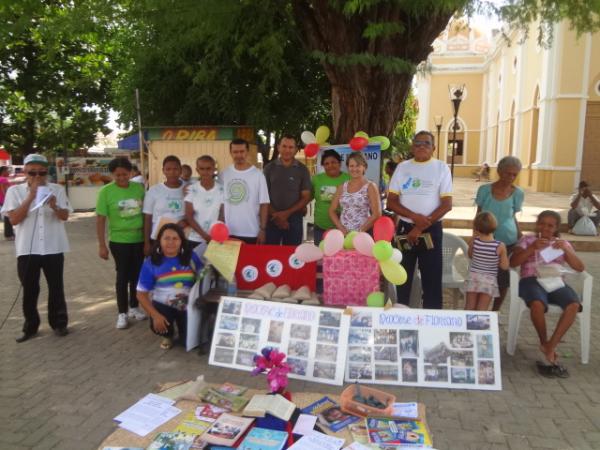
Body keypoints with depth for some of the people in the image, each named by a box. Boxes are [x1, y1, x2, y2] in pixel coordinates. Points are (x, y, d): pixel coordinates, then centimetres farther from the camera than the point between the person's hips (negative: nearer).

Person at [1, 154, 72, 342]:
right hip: (27, 249, 0)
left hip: (53, 248, 0)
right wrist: (30, 197, -17)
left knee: (56, 287, 10)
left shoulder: (57, 189, 0)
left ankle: (59, 323, 23)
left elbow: (65, 216, -3)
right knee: (29, 289, 9)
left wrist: (55, 207, -25)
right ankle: (30, 326, 23)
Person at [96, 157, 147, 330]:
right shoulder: (106, 191, -9)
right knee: (123, 276, 4)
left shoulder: (139, 188, 0)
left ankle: (134, 307, 30)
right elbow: (100, 219, -7)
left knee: (137, 275, 13)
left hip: (139, 239, 3)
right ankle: (122, 313, 17)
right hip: (119, 241, -3)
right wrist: (102, 245, -9)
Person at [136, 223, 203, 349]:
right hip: (163, 305, -1)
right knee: (158, 326, -30)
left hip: (188, 305, 1)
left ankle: (181, 330, 30)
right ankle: (168, 336, 12)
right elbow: (141, 294, -9)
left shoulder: (191, 257, -8)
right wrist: (155, 315, -21)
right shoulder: (151, 262, -11)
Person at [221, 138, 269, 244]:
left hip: (251, 233, -3)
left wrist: (263, 229, -8)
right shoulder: (224, 175, 4)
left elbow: (264, 204, -5)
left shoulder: (258, 174, -5)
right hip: (228, 232, 3)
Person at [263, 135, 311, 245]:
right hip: (272, 219, 0)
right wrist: (275, 215, -10)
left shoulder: (302, 169, 3)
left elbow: (306, 197, 0)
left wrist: (287, 213, -11)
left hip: (294, 219, 0)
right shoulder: (269, 168, 4)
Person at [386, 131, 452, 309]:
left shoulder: (441, 168, 0)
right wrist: (415, 217, -15)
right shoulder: (402, 167, 5)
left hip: (431, 230, -2)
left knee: (432, 277, 2)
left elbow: (447, 204, -7)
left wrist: (421, 227, -13)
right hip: (405, 228, 2)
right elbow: (391, 202, 0)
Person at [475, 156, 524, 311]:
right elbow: (478, 216, 3)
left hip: (507, 241, 1)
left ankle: (494, 313, 26)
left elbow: (513, 216, 10)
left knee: (502, 278, 7)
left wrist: (520, 235, 2)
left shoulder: (518, 193, -2)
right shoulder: (485, 189, -5)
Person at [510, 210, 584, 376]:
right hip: (532, 280, -2)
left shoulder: (562, 243, 21)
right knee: (538, 304, -37)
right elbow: (513, 262, 0)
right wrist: (532, 248, -12)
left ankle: (550, 347, -22)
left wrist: (566, 249, -7)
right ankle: (544, 343, -10)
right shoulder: (527, 240, 15)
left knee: (573, 305, -31)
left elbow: (580, 268, 8)